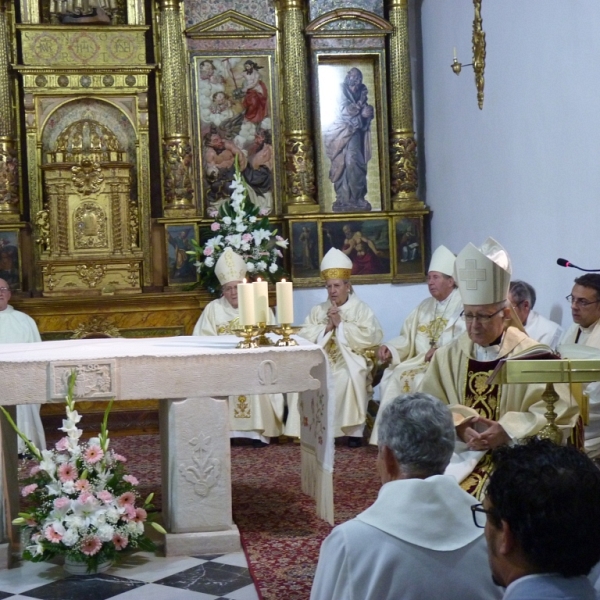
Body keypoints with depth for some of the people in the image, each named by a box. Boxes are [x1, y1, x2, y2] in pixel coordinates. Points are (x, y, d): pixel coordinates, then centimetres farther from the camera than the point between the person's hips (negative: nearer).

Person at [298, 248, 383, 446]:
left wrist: (341, 323, -9)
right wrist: (326, 327, -6)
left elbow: (368, 338, -10)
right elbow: (303, 337, 6)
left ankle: (354, 430, -25)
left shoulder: (360, 309, 5)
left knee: (349, 377, -36)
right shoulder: (317, 310, 17)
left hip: (350, 360, -3)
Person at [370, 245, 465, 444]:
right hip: (420, 362, 7)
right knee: (392, 376, -12)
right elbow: (407, 338, 16)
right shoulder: (425, 306, 18)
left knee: (422, 381, -31)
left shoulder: (463, 306, -7)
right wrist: (389, 348, -3)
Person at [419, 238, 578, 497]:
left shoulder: (531, 356, -1)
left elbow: (559, 412, -8)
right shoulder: (448, 356, 11)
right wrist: (459, 426, -14)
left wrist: (507, 431, -19)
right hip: (457, 453, 3)